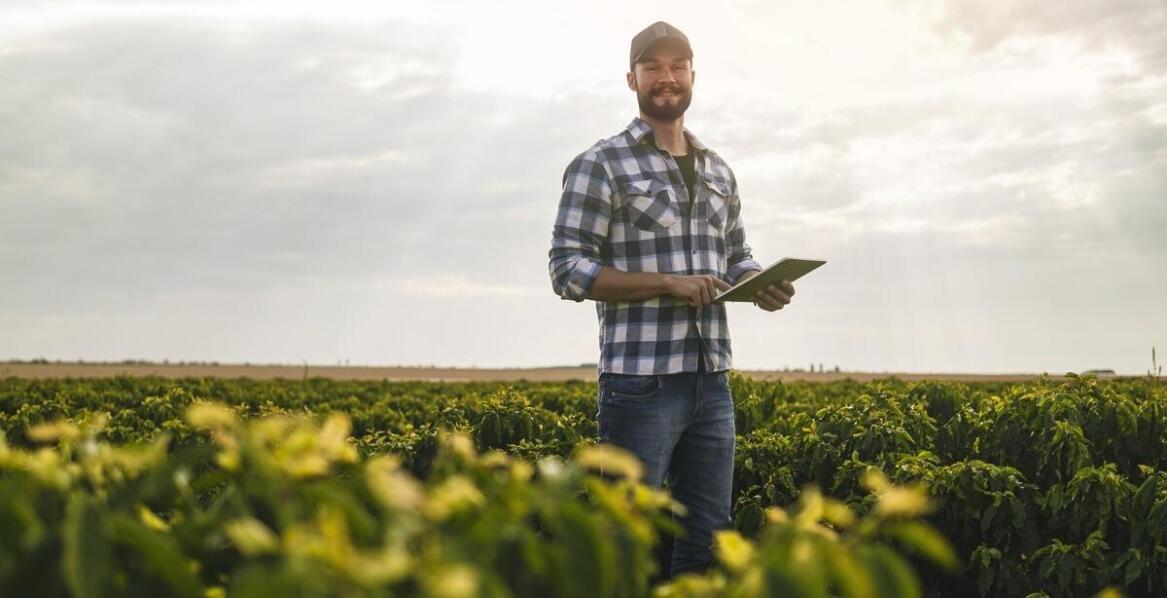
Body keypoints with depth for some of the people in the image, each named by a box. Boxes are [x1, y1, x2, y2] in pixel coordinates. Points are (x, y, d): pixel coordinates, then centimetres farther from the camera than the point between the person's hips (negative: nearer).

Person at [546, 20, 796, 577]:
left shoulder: (718, 172, 16)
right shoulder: (600, 165, -4)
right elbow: (568, 270, -10)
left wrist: (764, 286, -1)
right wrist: (670, 283, -18)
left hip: (711, 382, 6)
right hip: (641, 381, -6)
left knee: (708, 537, 12)